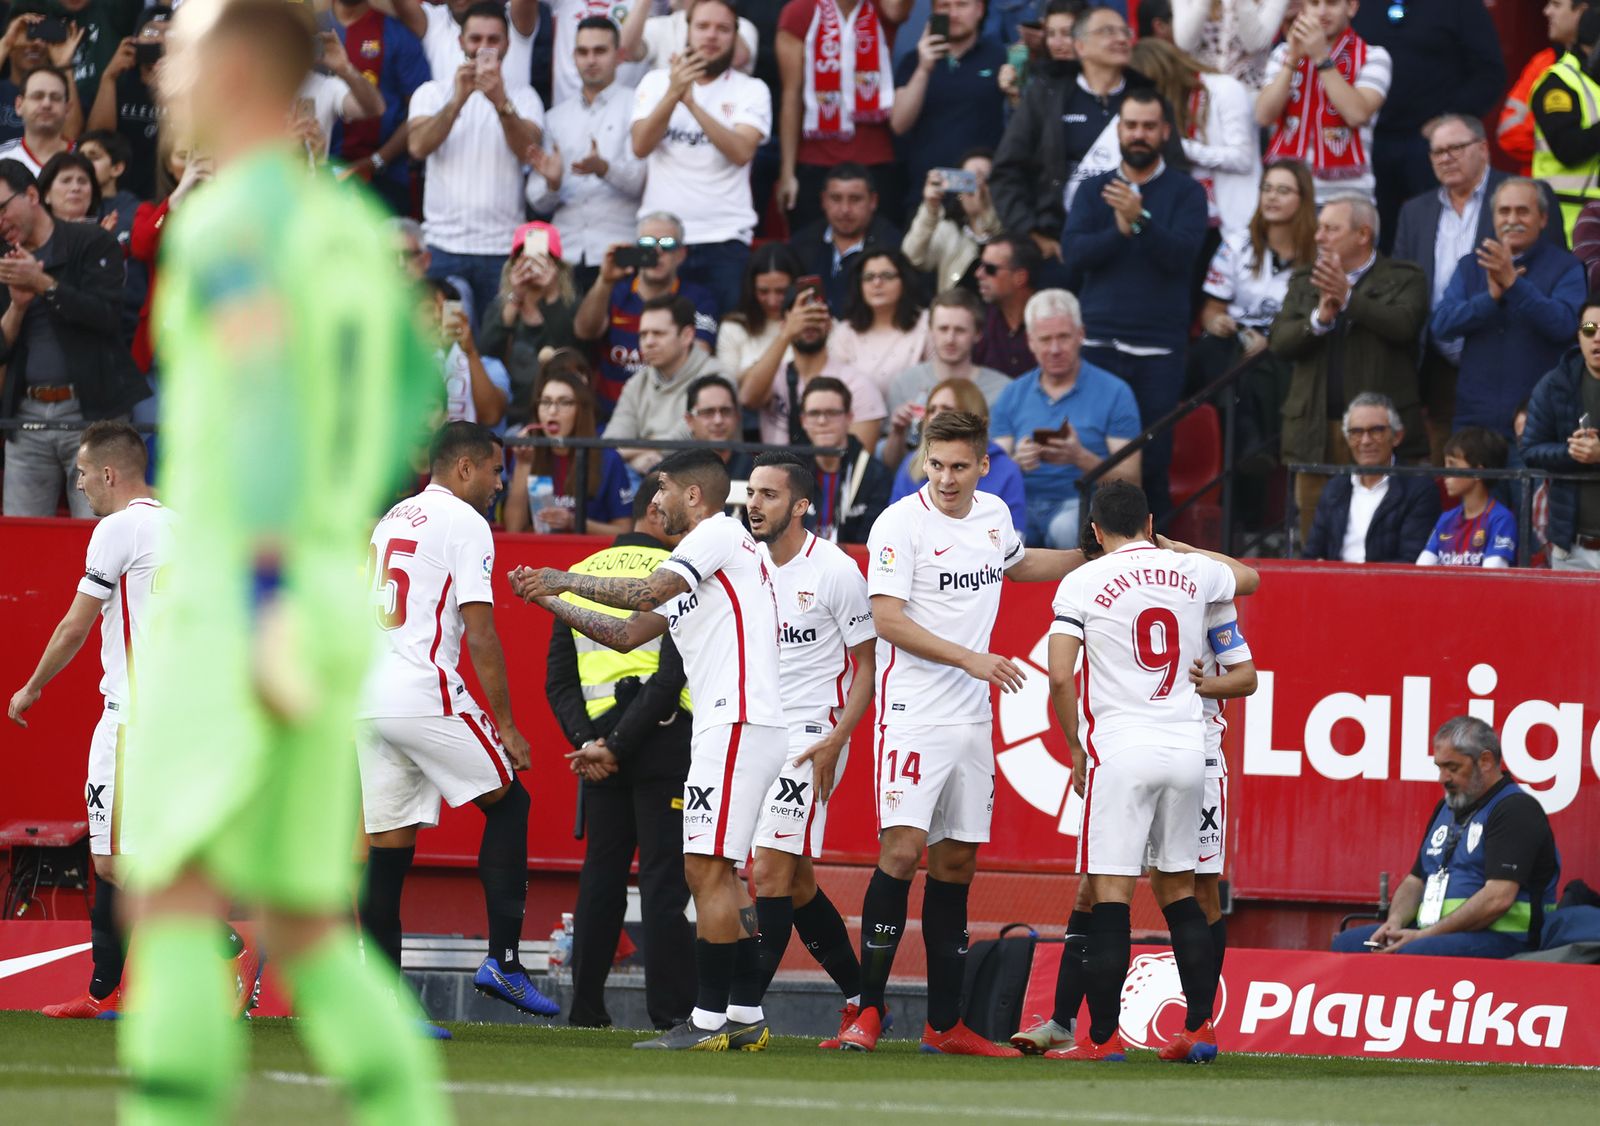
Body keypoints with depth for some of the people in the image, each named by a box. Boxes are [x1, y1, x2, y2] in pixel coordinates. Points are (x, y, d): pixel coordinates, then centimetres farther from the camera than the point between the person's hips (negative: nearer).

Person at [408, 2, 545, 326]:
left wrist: (500, 102, -29)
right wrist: (458, 99, -22)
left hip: (502, 247, 0)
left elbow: (527, 149, -11)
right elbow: (418, 147, -9)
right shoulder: (432, 93, 9)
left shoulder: (522, 97, 8)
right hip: (443, 242, 0)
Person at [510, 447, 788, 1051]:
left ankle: (709, 1018, -12)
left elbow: (648, 593, -18)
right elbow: (628, 635, 26)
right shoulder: (694, 564, 25)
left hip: (737, 723, -10)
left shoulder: (719, 533, -5)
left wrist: (567, 580, -6)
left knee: (707, 870, -11)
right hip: (731, 727, 10)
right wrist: (549, 601, 23)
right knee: (717, 873, 12)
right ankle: (746, 1017, 14)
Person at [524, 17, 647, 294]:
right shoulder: (556, 117, 17)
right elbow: (538, 201, 15)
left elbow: (641, 180, -7)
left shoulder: (636, 106, 5)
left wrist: (605, 169, -25)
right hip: (565, 255, 3)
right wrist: (552, 182, -7)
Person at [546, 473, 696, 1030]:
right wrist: (617, 746, -14)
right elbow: (672, 674, -16)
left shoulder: (581, 574, 12)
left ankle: (586, 1009, 13)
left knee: (601, 874, 12)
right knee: (666, 876, -4)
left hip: (600, 741, 6)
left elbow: (558, 678, 7)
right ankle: (671, 1011, -5)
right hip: (665, 743, -6)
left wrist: (588, 741, -2)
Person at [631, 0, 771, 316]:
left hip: (724, 241, -1)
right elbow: (641, 146, -7)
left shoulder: (751, 91, 3)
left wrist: (692, 103, -23)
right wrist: (673, 94, -21)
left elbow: (741, 152, -14)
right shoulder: (656, 82, 7)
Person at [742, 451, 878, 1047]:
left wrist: (835, 740, -15)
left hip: (812, 734, -7)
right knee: (797, 883, 10)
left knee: (771, 873, -14)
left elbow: (869, 662, -6)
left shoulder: (835, 571, -9)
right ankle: (861, 1001, 21)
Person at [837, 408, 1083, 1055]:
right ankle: (868, 1012, -14)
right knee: (903, 848, -17)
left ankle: (944, 1024, 13)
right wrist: (971, 659, -22)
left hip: (972, 718, 7)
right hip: (914, 713, -7)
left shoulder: (993, 515, 10)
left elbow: (1016, 565, 34)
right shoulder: (901, 523, -10)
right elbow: (889, 620, -17)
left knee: (957, 861, 8)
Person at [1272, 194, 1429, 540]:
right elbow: (1279, 341, 6)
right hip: (1317, 431, 4)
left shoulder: (1404, 278, 6)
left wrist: (1349, 298, -17)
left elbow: (1404, 325, -13)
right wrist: (1319, 319, -11)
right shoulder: (1304, 280, 18)